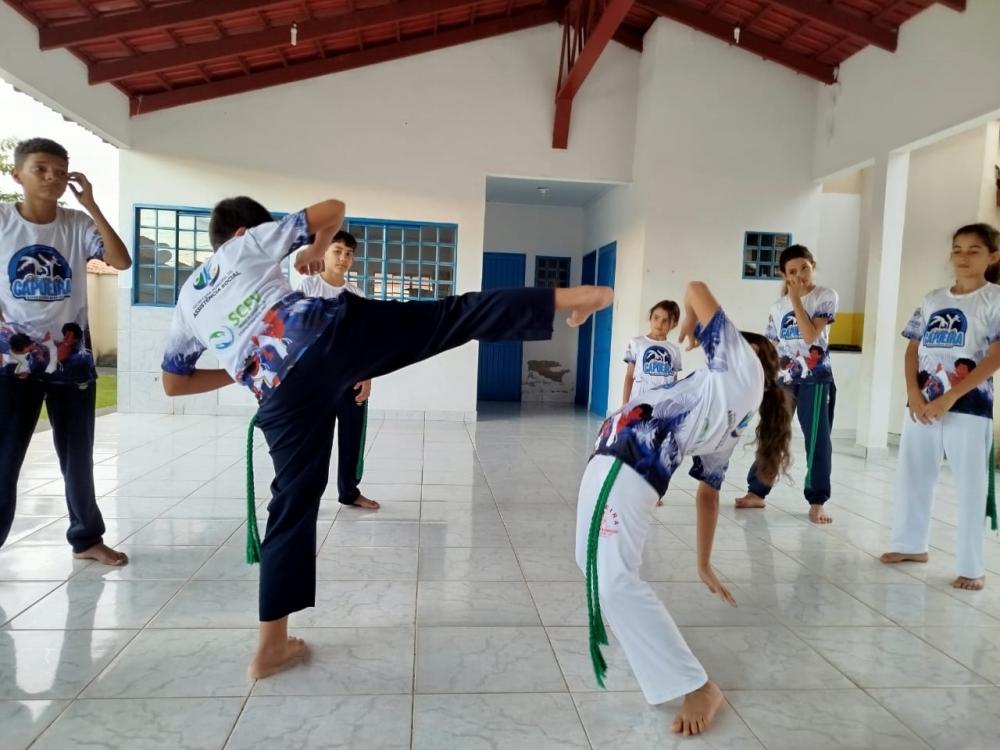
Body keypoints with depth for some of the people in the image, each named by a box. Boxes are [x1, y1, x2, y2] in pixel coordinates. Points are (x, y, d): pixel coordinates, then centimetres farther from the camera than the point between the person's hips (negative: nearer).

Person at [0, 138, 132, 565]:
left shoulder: (78, 225, 0)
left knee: (78, 456, 12)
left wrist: (91, 206, -14)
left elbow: (121, 261, -15)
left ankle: (87, 538, 26)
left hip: (71, 359, 1)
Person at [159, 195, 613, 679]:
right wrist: (314, 251, 35)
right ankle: (565, 298, -4)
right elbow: (333, 209, 16)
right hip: (328, 336, -3)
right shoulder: (252, 241, 22)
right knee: (454, 316, 1)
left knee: (294, 503, 12)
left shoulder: (187, 303, 33)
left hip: (284, 396, 4)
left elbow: (172, 384, 37)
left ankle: (271, 647, 20)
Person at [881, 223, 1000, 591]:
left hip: (969, 406, -5)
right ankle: (912, 545, 28)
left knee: (970, 487, 1)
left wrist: (950, 397, -17)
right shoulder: (933, 299, 11)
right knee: (911, 475, 12)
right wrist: (913, 393, -6)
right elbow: (913, 349, 9)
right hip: (922, 404, 5)